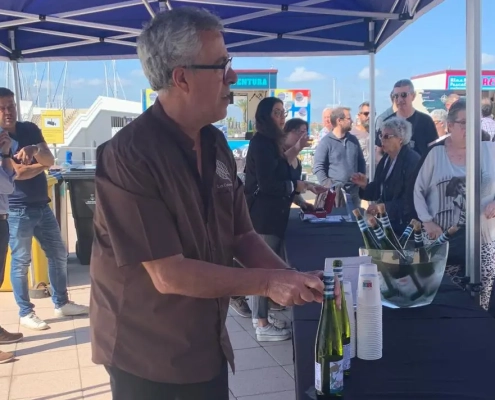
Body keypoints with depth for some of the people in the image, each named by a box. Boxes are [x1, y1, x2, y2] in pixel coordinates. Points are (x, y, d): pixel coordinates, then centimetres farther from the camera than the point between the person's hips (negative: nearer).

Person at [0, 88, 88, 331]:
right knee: (20, 262, 2)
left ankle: (61, 304, 25)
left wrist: (35, 150, -26)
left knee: (58, 254, 12)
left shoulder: (30, 129, 8)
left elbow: (50, 160, -5)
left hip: (42, 206, 6)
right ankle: (25, 313, 14)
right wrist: (42, 164, -5)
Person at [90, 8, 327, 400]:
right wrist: (267, 282, -19)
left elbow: (242, 236, 5)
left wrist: (292, 278, -12)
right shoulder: (128, 155, -24)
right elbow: (168, 275, -25)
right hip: (148, 360, -6)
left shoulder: (216, 144, 1)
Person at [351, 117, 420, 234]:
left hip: (405, 224, -8)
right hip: (385, 220, 8)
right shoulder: (386, 159, 10)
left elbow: (411, 200, -22)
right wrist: (365, 185, -5)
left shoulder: (413, 161, -15)